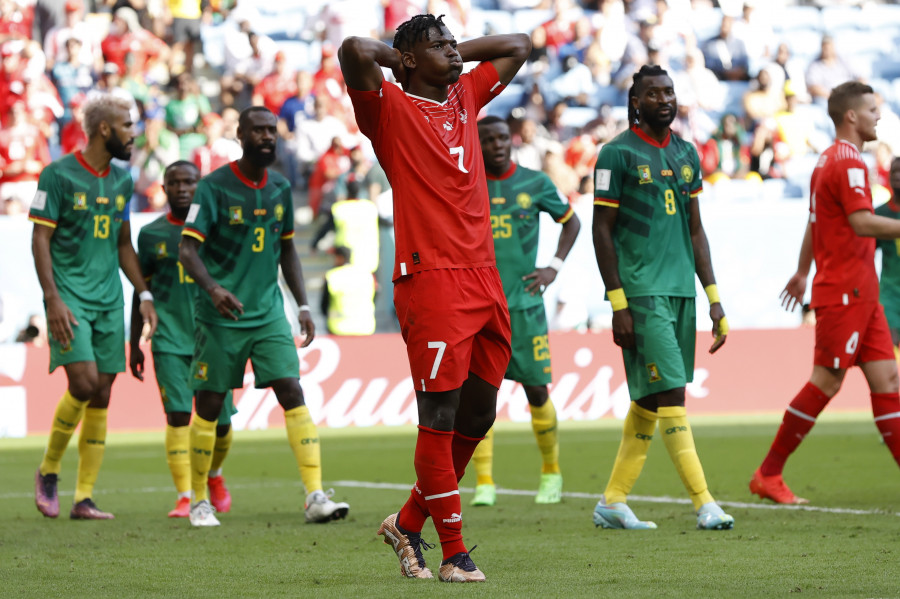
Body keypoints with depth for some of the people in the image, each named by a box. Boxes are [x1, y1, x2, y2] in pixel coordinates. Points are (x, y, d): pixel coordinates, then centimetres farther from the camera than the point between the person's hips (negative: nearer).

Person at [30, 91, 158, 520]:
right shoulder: (58, 175, -7)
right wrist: (53, 300, -16)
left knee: (101, 397, 1)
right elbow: (40, 240, -8)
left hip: (109, 298, 6)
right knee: (83, 382, -18)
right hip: (69, 295, -6)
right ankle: (48, 472, 4)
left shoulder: (122, 179, 12)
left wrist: (144, 295, 13)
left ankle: (84, 499, 5)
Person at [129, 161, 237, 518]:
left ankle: (214, 475, 33)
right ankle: (184, 496, -14)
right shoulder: (151, 234, 5)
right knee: (178, 414, -13)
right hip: (170, 338, 0)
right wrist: (134, 344, 11)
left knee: (219, 420, 2)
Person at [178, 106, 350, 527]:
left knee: (292, 394, -10)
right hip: (220, 317, -4)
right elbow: (188, 249, -13)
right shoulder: (214, 186, -8)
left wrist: (303, 306, 12)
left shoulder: (280, 188, 9)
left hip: (268, 313, 4)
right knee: (210, 404, 3)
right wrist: (212, 288, -31)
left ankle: (316, 497, -14)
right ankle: (199, 500, 19)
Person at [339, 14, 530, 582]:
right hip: (431, 279, -8)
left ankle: (409, 523, 26)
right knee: (439, 420, -5)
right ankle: (454, 552, -1)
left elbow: (519, 45, 31)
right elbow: (355, 50, -20)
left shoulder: (465, 96, 19)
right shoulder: (391, 108, -2)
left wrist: (455, 54, 19)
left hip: (485, 279, 8)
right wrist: (394, 55, 0)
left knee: (477, 417, 11)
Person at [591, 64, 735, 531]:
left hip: (681, 290, 7)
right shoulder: (617, 154, -5)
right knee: (670, 393, -11)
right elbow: (602, 230, -6)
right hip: (641, 292, -7)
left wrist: (713, 297, 12)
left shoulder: (686, 154, 15)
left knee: (649, 400, 8)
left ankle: (613, 501, 16)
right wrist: (618, 304, -12)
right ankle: (703, 503, -13)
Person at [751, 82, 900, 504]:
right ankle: (768, 475, 1)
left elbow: (814, 222, 27)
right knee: (826, 383, -6)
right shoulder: (848, 163, -14)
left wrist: (803, 272, 34)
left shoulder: (828, 161, 17)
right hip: (844, 293, -10)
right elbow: (862, 222, -25)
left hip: (860, 295, 10)